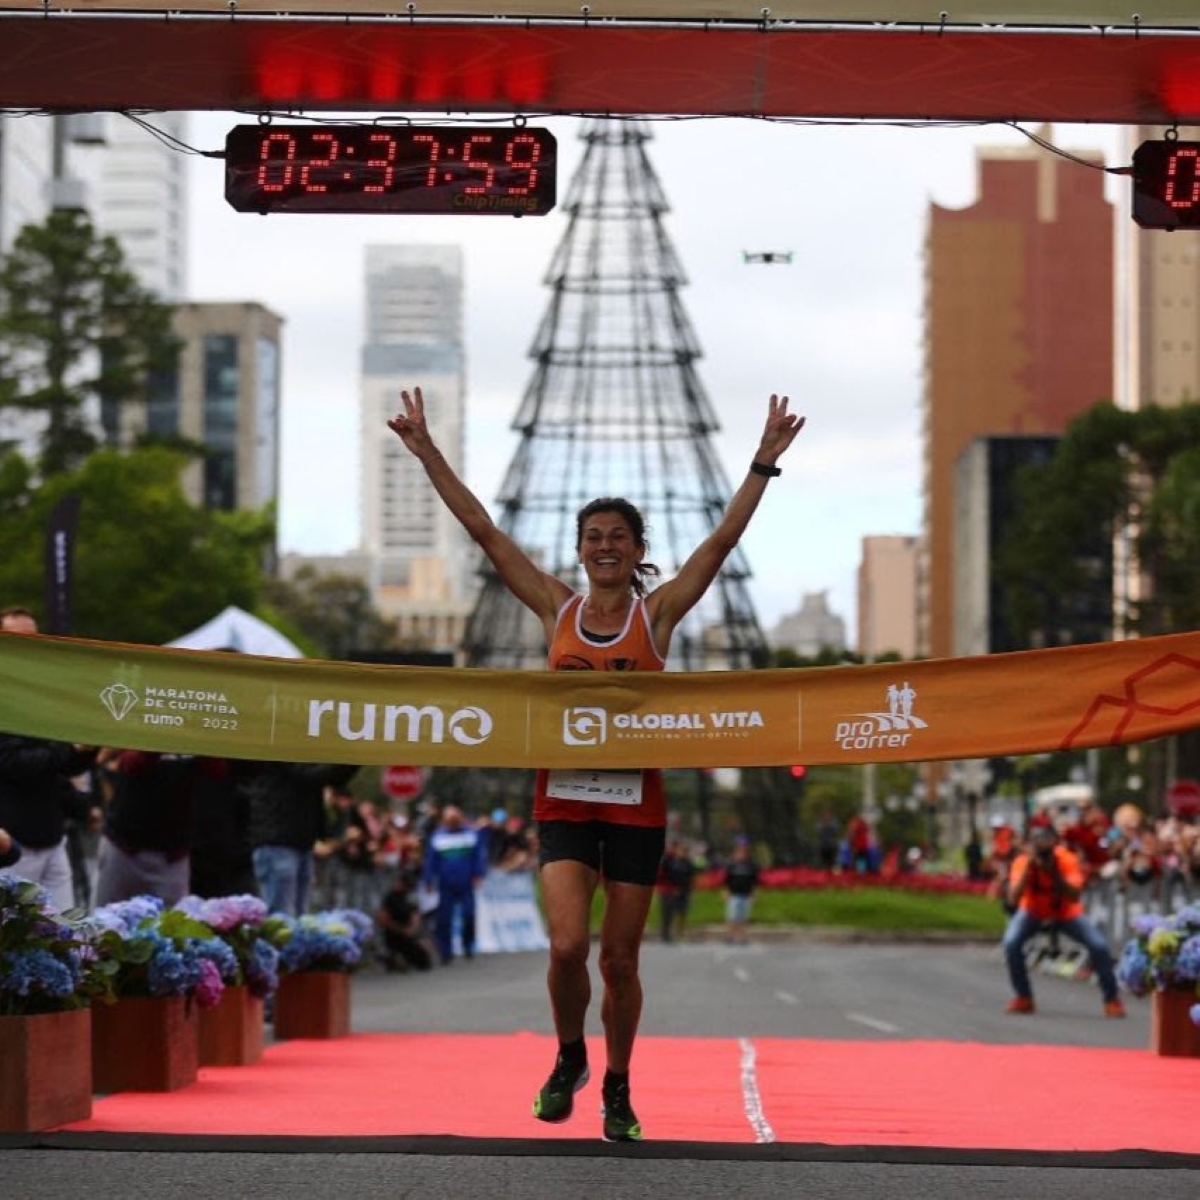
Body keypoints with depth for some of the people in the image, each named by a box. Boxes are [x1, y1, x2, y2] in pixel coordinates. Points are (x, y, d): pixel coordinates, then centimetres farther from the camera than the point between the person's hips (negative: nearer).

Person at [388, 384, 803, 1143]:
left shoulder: (658, 612, 3)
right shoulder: (557, 608, 6)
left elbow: (723, 540, -4)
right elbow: (483, 531, 5)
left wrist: (765, 463, -10)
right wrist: (428, 453, 3)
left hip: (636, 801, 0)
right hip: (565, 799, 0)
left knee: (620, 958, 6)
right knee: (568, 945, -15)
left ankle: (617, 1091, 23)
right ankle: (569, 1060, 12)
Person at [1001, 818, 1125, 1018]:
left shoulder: (1067, 861, -25)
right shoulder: (1023, 862, -25)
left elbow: (1075, 897, -35)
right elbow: (1014, 898, -36)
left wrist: (1055, 873, -44)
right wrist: (1028, 869, -43)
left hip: (1067, 913, 0)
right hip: (1033, 912, 0)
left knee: (1099, 946, -18)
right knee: (1011, 942, -28)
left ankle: (1111, 999, 2)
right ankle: (1023, 997, -8)